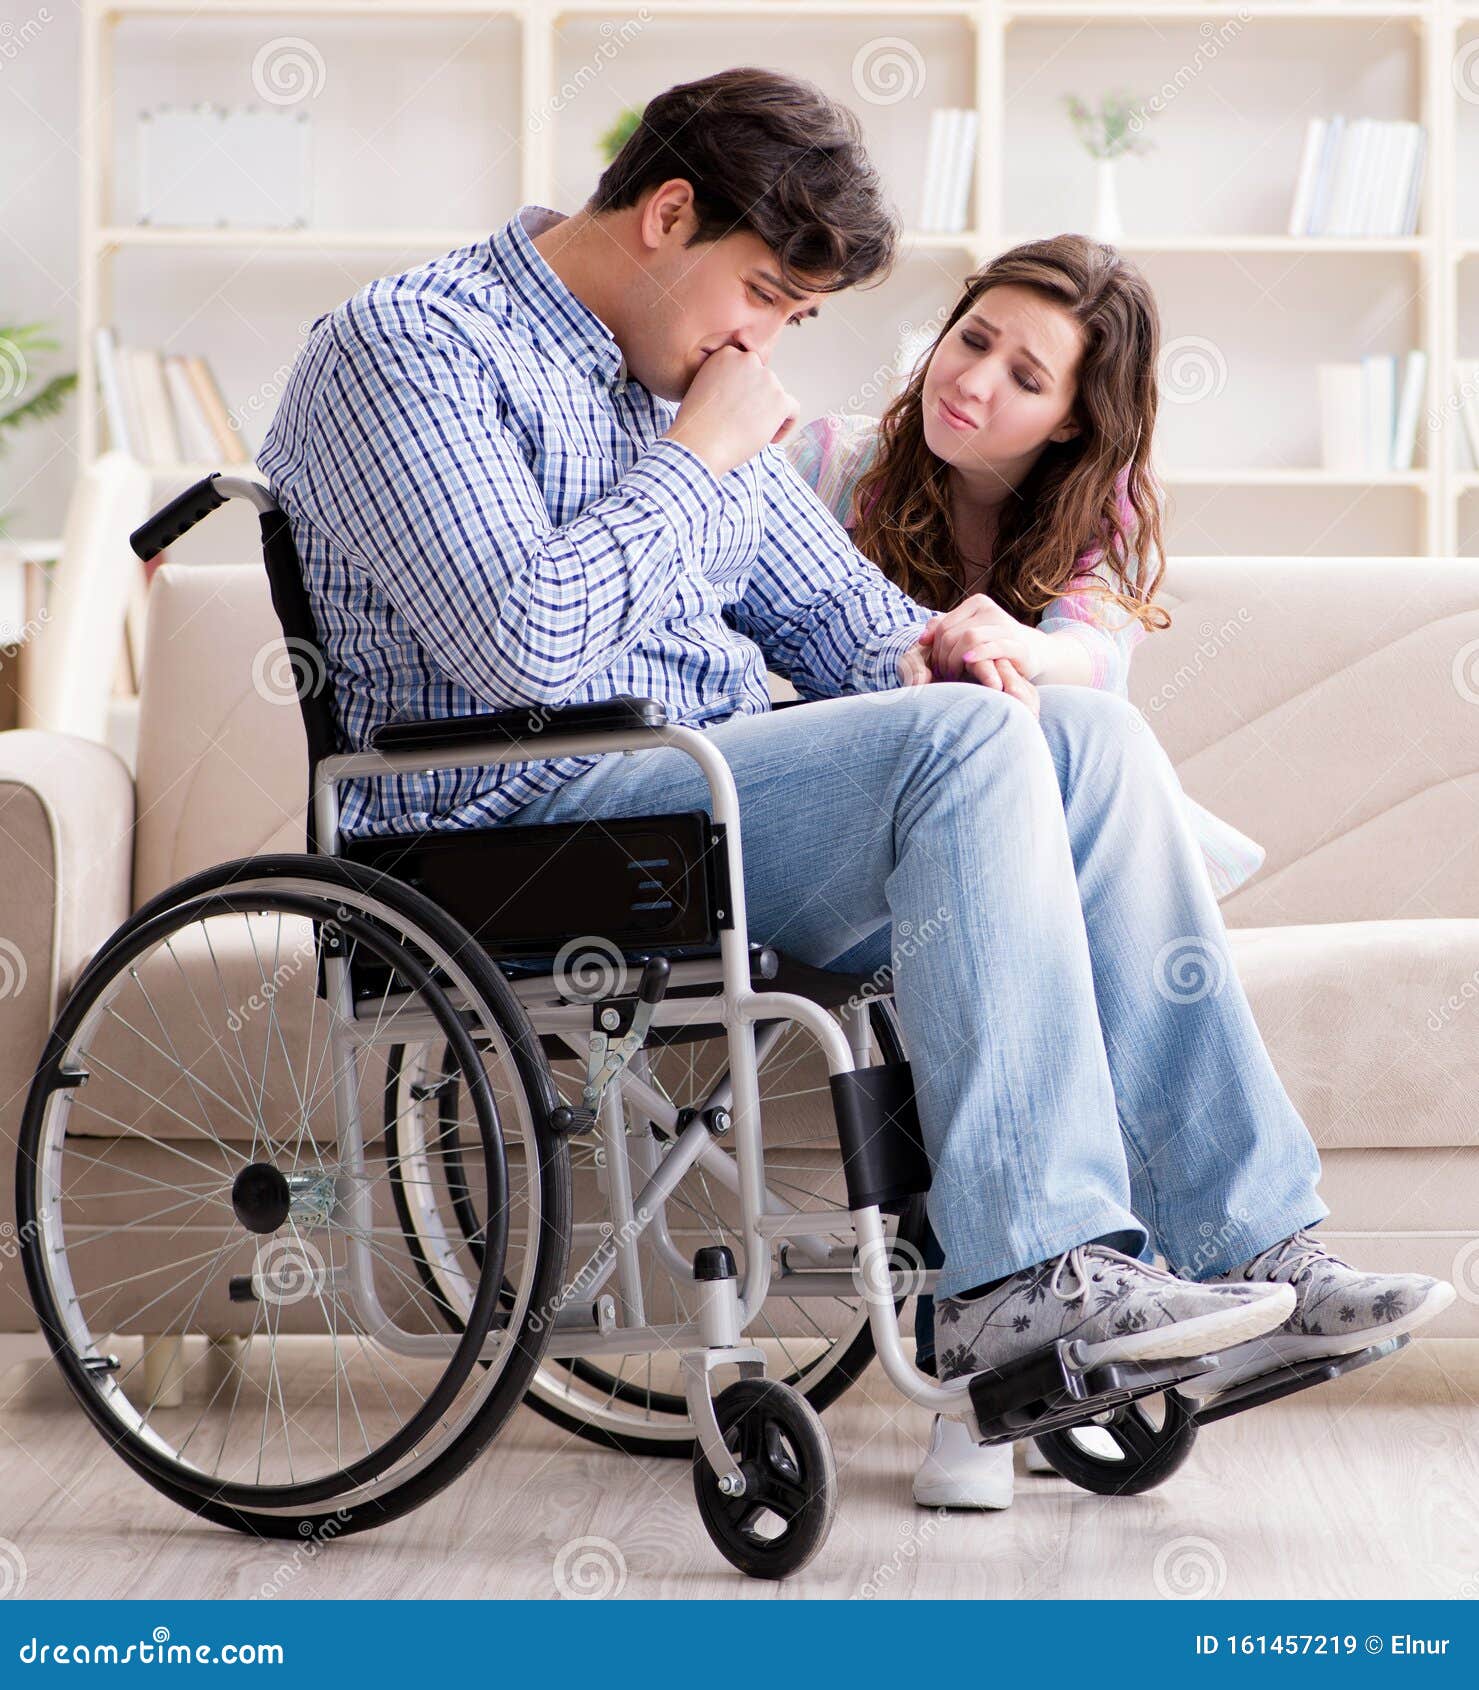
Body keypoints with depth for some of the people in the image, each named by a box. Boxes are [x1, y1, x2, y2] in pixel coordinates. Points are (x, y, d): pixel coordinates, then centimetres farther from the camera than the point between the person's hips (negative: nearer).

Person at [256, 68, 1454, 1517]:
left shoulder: (685, 379, 21)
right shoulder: (411, 350, -8)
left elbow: (822, 597, 24)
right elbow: (527, 645, -23)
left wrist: (909, 648, 0)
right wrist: (699, 458, -11)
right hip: (521, 826, -9)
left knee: (1091, 735, -10)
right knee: (964, 742, -26)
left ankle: (1241, 1247, -14)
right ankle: (1024, 1271, -29)